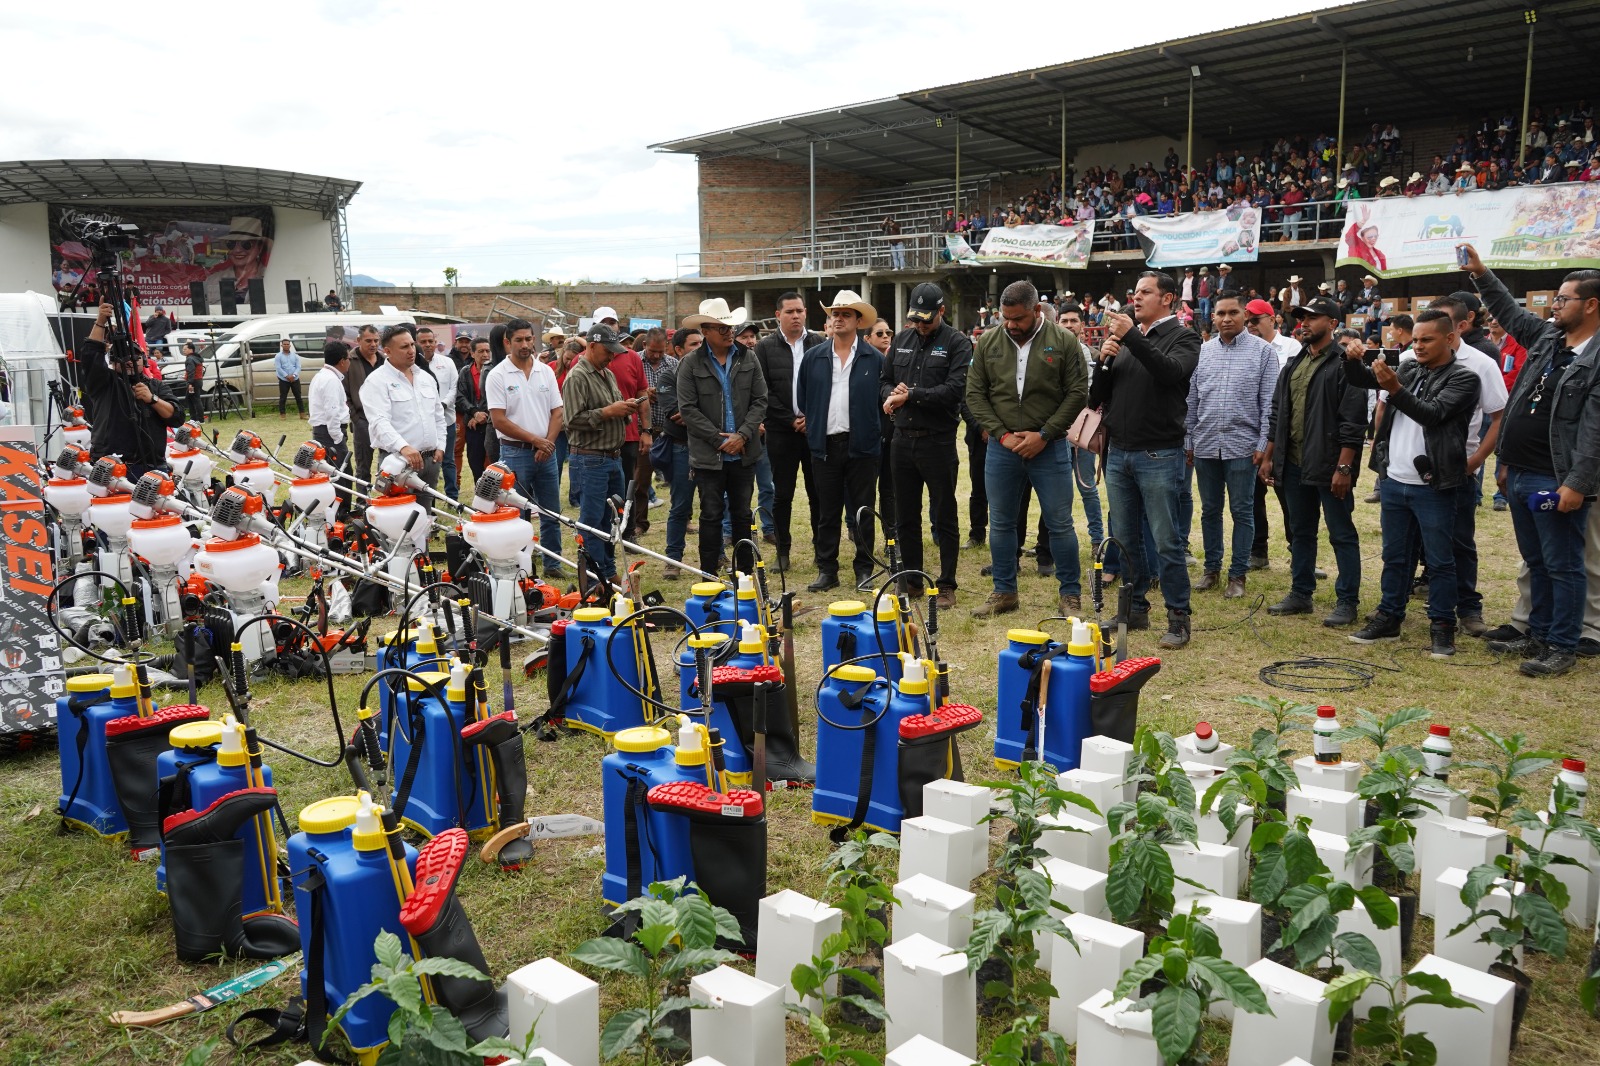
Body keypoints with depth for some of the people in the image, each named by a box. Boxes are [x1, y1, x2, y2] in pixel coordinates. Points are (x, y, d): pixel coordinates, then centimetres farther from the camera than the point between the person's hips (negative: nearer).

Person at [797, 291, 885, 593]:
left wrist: (875, 431, -2)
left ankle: (865, 569, 16)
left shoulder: (874, 358, 0)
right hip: (825, 445, 2)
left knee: (862, 511, 6)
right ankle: (827, 570, 16)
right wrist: (814, 426, 9)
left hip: (862, 445, -2)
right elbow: (801, 400, 12)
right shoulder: (813, 357, 6)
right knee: (827, 513, 8)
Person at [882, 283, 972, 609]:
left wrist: (911, 395, -14)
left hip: (938, 441, -5)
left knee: (944, 518, 3)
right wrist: (891, 396, -6)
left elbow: (955, 389, -16)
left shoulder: (957, 343, -5)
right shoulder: (901, 340, 11)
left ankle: (946, 585, 11)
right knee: (905, 517, 12)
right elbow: (885, 380, 16)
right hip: (903, 439, 5)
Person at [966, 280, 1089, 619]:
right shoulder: (988, 343, 3)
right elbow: (974, 394, 2)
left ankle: (1070, 594, 17)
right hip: (1001, 448, 3)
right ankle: (1004, 592, 23)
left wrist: (1044, 435, -12)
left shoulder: (1064, 341, -4)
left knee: (1060, 524, 3)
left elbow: (1077, 393, -6)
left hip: (1050, 448, -2)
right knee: (1001, 523, 10)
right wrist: (1002, 434, -8)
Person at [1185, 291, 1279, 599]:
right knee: (1210, 510, 11)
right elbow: (1191, 400, 10)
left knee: (1242, 512, 3)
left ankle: (1238, 574, 12)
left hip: (1242, 445, -3)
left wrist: (1264, 443, -9)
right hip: (1205, 445, 3)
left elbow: (1268, 402, -4)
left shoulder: (1262, 351, -2)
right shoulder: (1201, 351, 7)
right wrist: (1188, 441, 7)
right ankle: (1212, 568, 22)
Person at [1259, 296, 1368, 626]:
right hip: (1294, 464, 8)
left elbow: (1353, 422, -15)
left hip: (1329, 466, -7)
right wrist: (1269, 456, 14)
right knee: (1300, 532, 15)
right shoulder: (1294, 364, 14)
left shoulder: (1345, 363, -10)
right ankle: (1300, 594, 25)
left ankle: (1347, 601, 8)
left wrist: (1343, 467, -19)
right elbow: (1278, 413, 18)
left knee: (1342, 534, 1)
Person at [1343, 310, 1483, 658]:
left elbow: (1432, 413, -21)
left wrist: (1395, 389, -32)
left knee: (1439, 561, 3)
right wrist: (1353, 358, -10)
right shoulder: (1408, 369, 10)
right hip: (1394, 481, 6)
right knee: (1394, 556, 14)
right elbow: (1360, 380, 11)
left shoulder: (1463, 378, -8)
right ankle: (1388, 617, 23)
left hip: (1433, 487, -5)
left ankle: (1442, 626, 12)